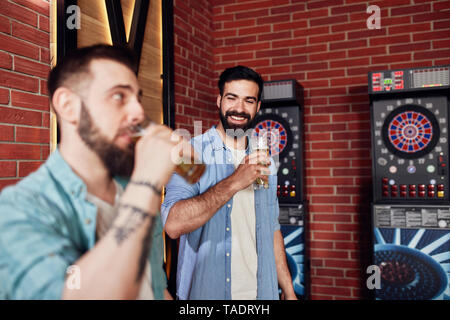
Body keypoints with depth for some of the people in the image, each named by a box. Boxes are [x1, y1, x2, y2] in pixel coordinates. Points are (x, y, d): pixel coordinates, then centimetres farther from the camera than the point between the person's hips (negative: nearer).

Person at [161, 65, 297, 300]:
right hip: (205, 290, -4)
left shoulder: (263, 160, 5)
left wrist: (289, 292, 8)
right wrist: (233, 182, -30)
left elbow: (271, 228, 10)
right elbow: (173, 225, -24)